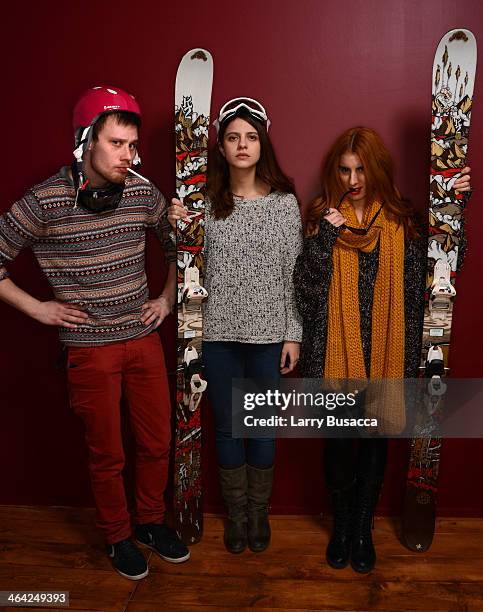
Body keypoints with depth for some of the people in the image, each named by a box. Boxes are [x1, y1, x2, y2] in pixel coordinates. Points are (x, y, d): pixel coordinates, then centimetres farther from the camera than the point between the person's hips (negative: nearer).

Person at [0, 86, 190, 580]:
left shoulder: (142, 192, -3)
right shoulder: (45, 201, -14)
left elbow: (176, 243, 15)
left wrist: (168, 297, 9)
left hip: (144, 337, 4)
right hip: (89, 347, -3)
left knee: (157, 442, 14)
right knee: (107, 454, 11)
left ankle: (151, 521, 39)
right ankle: (117, 537, 36)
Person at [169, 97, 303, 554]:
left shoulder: (284, 201, -3)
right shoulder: (205, 200, -1)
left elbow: (293, 273, -1)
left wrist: (293, 333, -2)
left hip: (268, 333, -1)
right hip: (218, 333, 1)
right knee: (227, 426, 13)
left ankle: (259, 512, 35)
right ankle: (235, 512, 34)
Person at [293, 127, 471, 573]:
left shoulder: (404, 222, 0)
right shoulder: (322, 217, -1)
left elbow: (415, 295, 0)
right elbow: (305, 289, -10)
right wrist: (326, 234, -17)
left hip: (384, 353, 1)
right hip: (334, 353, 0)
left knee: (375, 440, 13)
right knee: (338, 442, 11)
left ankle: (363, 528, 32)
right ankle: (342, 524, 33)